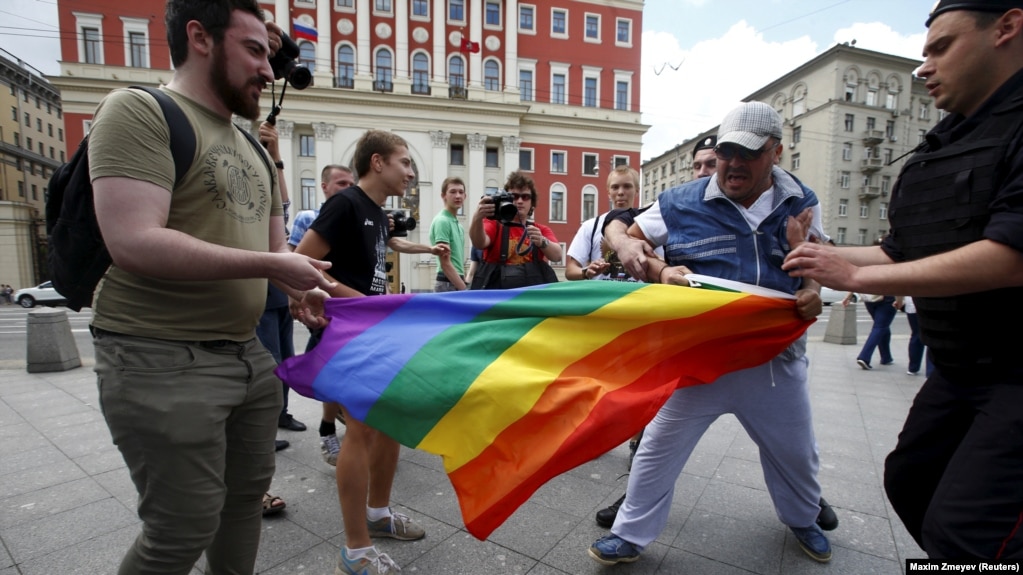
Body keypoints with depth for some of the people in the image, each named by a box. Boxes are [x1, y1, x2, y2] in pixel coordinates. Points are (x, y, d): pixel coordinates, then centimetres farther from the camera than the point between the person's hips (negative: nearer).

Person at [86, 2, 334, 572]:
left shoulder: (254, 150, 15)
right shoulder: (139, 110, -8)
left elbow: (275, 248, 17)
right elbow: (136, 243, -21)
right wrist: (271, 266, -17)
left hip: (249, 353, 8)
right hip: (162, 360, -7)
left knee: (248, 494, 19)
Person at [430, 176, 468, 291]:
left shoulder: (458, 224, 15)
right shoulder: (441, 221, -13)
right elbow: (445, 263, -18)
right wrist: (464, 289, -18)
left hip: (456, 283, 9)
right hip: (449, 284, -9)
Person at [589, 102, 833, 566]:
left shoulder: (803, 203, 3)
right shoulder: (681, 204, -7)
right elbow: (629, 240, 0)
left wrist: (812, 293, -8)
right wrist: (660, 271, -19)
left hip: (778, 357, 3)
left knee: (795, 453, 24)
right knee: (659, 448, 4)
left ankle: (803, 519, 56)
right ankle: (630, 534, 24)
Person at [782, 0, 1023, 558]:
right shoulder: (931, 154, 11)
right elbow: (901, 253, 15)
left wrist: (853, 276, -25)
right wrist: (823, 253, 6)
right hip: (958, 367, 8)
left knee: (960, 528, -10)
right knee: (908, 479, 17)